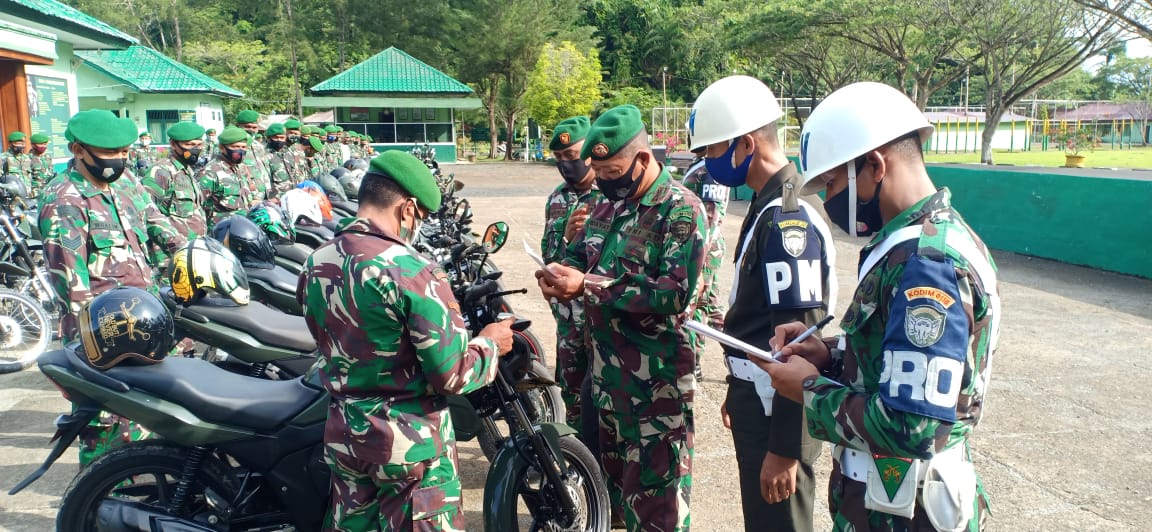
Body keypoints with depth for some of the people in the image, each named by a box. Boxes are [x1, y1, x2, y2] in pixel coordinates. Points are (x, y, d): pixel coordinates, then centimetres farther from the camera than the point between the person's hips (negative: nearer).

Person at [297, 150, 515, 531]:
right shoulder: (413, 272, -23)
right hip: (411, 442, -6)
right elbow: (452, 375, -21)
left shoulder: (315, 265, 0)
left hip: (343, 437, 7)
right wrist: (490, 344, -4)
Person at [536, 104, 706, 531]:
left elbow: (677, 291, -27)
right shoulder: (609, 204, 10)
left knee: (655, 482, 2)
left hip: (656, 376, -8)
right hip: (606, 365, 8)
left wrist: (587, 286, -27)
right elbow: (579, 254, 17)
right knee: (615, 467, 22)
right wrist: (560, 273, -9)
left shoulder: (681, 210, -16)